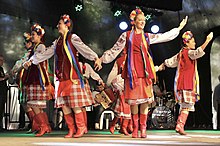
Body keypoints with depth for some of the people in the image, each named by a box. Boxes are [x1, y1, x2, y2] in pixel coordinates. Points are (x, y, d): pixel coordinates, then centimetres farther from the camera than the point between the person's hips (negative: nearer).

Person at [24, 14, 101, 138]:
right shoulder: (58, 42, 17)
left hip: (72, 75, -7)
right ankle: (71, 129, 11)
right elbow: (46, 53, 23)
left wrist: (95, 58, -32)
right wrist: (31, 60, 24)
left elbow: (84, 49, -16)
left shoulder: (73, 38, -3)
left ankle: (81, 128, 6)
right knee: (64, 104, 3)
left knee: (75, 104, -7)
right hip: (62, 77, 7)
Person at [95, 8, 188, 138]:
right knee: (133, 100, -4)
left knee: (145, 99, -2)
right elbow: (114, 50, 13)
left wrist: (179, 28, 28)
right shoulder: (126, 35, 10)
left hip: (145, 71, 2)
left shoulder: (147, 37, 17)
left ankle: (143, 128, 4)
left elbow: (165, 36, 24)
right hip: (132, 70, -2)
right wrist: (101, 59, 11)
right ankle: (135, 128, 3)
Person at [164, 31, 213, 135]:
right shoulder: (189, 52, -9)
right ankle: (180, 126, -14)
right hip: (187, 83, -9)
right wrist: (207, 40, -34)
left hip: (180, 83, 9)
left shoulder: (181, 53, 15)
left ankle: (179, 126, 12)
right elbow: (198, 52, -31)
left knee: (184, 106, 13)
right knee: (186, 106, -8)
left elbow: (169, 62, 24)